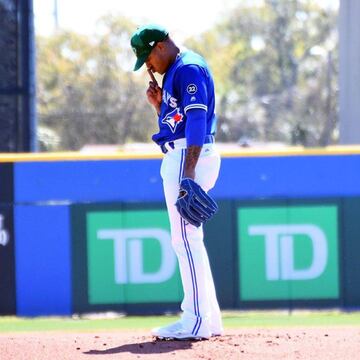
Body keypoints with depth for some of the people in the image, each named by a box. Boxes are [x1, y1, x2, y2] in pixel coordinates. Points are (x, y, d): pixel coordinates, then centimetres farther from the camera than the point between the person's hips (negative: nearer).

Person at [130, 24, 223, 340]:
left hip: (189, 156, -11)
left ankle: (196, 321, -14)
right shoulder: (177, 72, 21)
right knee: (189, 238, 12)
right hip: (180, 159, 11)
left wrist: (188, 172, -27)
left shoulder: (188, 68, -11)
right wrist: (159, 105, 8)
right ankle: (209, 318, 15)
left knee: (186, 237, -12)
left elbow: (197, 119, -20)